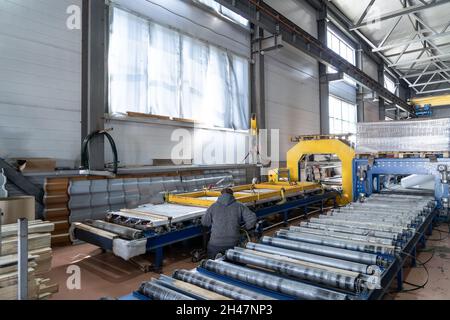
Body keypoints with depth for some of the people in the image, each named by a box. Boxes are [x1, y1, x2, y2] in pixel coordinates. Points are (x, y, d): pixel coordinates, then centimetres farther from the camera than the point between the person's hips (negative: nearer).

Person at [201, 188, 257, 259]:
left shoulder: (213, 206, 3)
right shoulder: (239, 206, 3)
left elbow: (204, 222, 12)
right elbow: (252, 219, -4)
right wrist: (245, 228, 14)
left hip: (216, 244, 0)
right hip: (233, 244, 1)